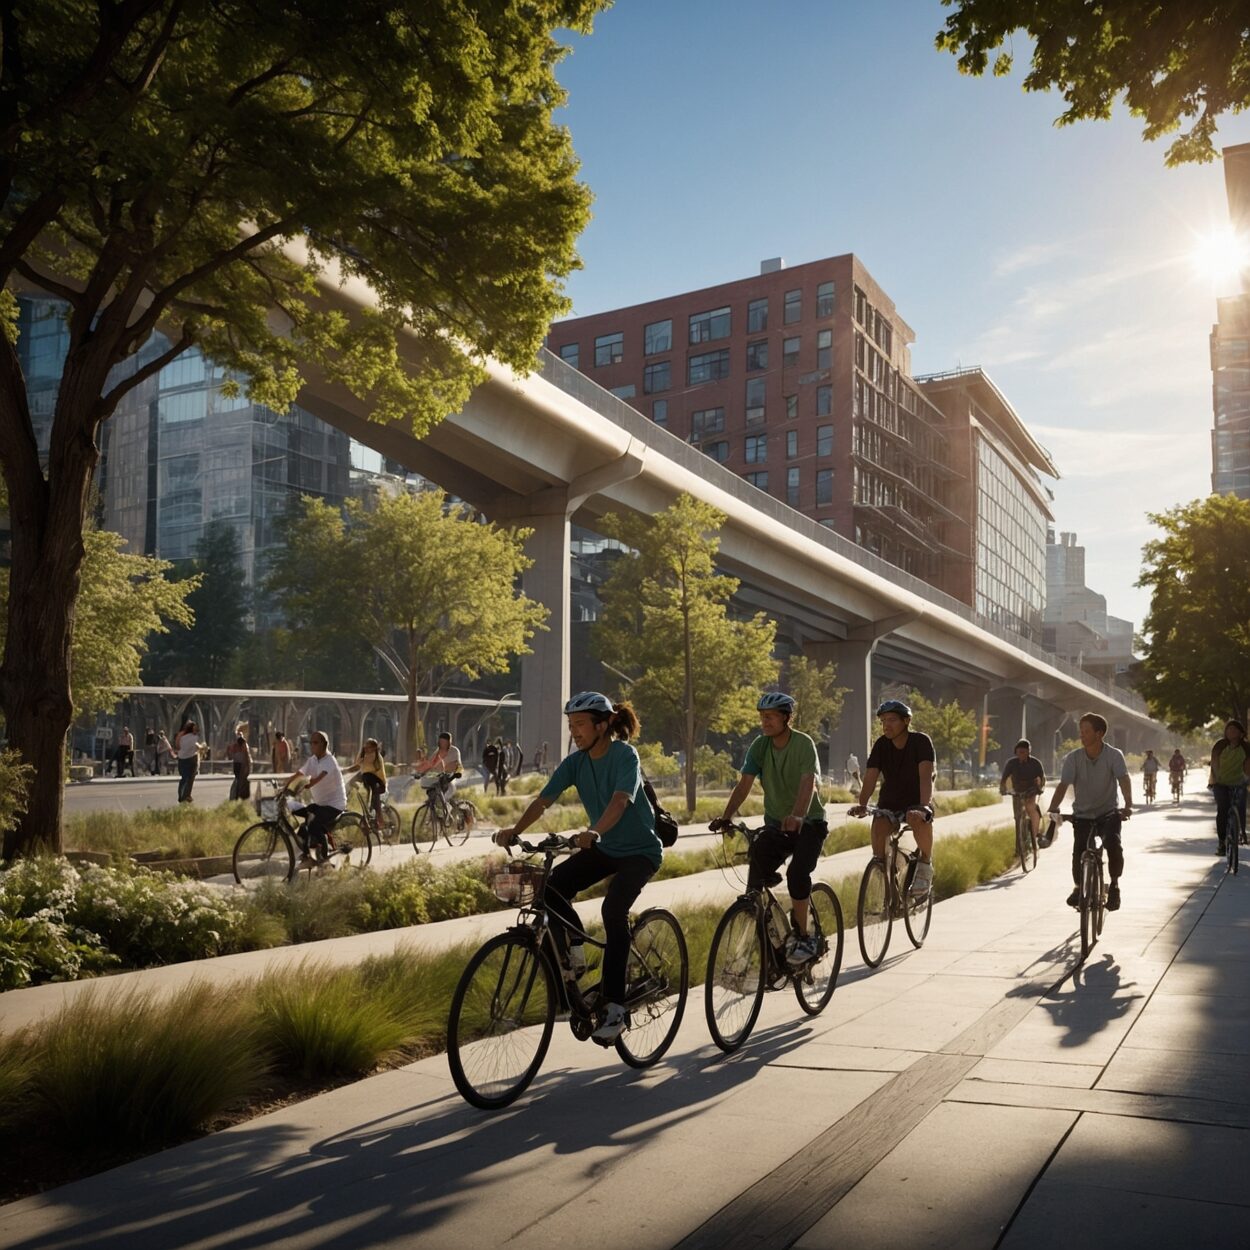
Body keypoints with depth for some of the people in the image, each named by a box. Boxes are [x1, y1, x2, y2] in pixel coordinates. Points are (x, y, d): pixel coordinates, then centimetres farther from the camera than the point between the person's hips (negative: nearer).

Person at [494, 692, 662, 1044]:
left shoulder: (625, 755, -20)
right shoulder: (575, 762, -3)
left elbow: (620, 800, -36)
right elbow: (543, 799, -12)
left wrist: (594, 831, -54)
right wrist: (515, 830, -27)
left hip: (639, 849, -6)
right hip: (603, 848, 6)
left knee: (613, 910, -27)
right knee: (553, 886, -19)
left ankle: (614, 1009, -21)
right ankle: (574, 954, 3)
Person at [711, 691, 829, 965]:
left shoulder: (803, 744, -17)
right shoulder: (760, 746, -4)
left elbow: (808, 783, -32)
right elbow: (744, 784, -11)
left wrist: (797, 816, -50)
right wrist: (725, 817, -27)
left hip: (809, 822, -4)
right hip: (776, 824, 4)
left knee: (797, 873, -24)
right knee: (756, 873, -17)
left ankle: (804, 938, -9)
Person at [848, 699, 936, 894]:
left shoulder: (921, 741, -14)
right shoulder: (881, 745, -4)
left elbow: (926, 776, -27)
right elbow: (870, 777, -14)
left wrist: (924, 806, -43)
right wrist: (861, 805, -32)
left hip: (916, 802, -2)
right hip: (890, 803, 2)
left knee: (918, 818, -38)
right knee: (879, 825, -32)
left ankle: (926, 863, -13)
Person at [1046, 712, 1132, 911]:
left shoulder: (1114, 755, -12)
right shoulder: (1073, 757, -9)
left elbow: (1124, 779, -26)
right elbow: (1063, 784, -18)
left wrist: (1128, 805, -44)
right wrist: (1053, 808, -35)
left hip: (1108, 813, -1)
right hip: (1082, 814, 1)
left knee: (1113, 844, -26)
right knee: (1078, 852, -15)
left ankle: (1114, 885, 0)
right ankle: (1079, 887, 15)